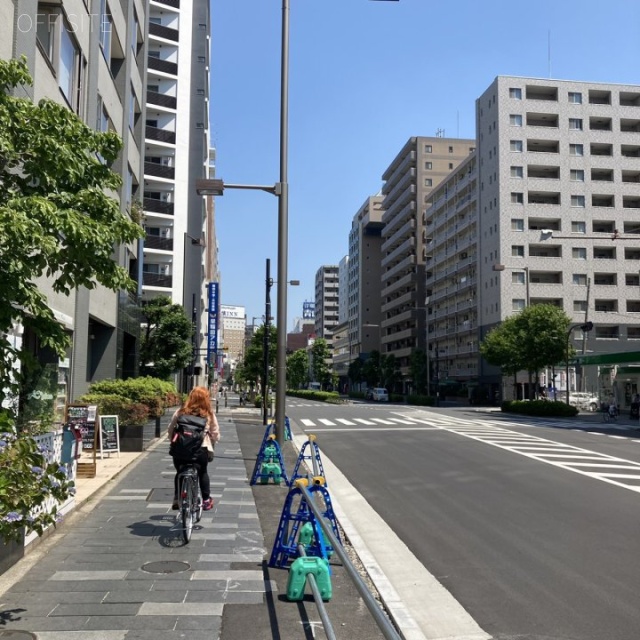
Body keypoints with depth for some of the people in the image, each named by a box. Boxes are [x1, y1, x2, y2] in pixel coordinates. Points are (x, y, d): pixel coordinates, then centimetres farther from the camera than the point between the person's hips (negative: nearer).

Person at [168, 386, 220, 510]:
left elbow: (170, 430, 5)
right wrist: (209, 444, 21)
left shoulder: (181, 412, 0)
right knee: (202, 473, 21)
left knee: (179, 473, 21)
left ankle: (177, 499, 18)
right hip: (201, 450, 0)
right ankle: (206, 499, 24)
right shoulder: (209, 415, -1)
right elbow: (216, 435, 3)